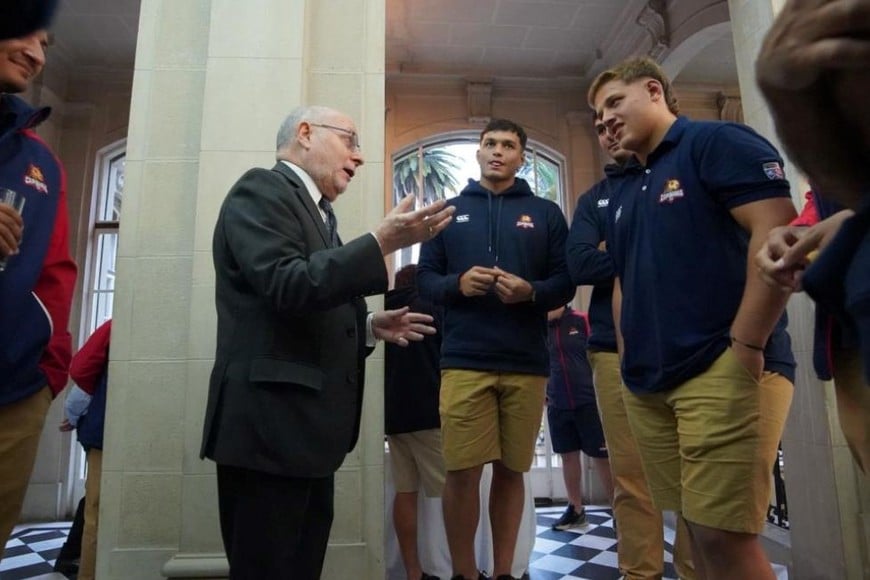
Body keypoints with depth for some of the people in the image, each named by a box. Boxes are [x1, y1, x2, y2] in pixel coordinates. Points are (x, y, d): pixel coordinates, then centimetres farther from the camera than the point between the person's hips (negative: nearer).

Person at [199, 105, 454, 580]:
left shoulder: (316, 212, 20)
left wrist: (370, 327, 9)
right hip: (270, 425, -9)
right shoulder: (262, 190, -6)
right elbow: (288, 288, -22)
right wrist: (383, 242, -23)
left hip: (306, 428, 9)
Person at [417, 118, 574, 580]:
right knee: (462, 471, -1)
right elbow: (424, 278, 9)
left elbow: (565, 283, 7)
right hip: (463, 360, 0)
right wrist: (457, 284, -12)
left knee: (511, 471, 9)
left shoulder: (546, 213, 12)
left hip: (527, 363, 1)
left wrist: (531, 292, -14)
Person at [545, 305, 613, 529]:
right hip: (557, 404, 4)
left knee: (601, 456, 0)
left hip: (588, 401, -4)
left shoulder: (582, 321, -5)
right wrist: (542, 393, 8)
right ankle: (576, 509, 24)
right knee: (568, 456, 11)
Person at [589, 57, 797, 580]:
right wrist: (629, 360, 13)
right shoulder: (623, 192, 21)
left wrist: (745, 346, -19)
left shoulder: (717, 141, -2)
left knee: (724, 535, -6)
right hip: (648, 384, 8)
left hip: (722, 369, -7)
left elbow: (779, 233, -14)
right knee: (699, 528, 14)